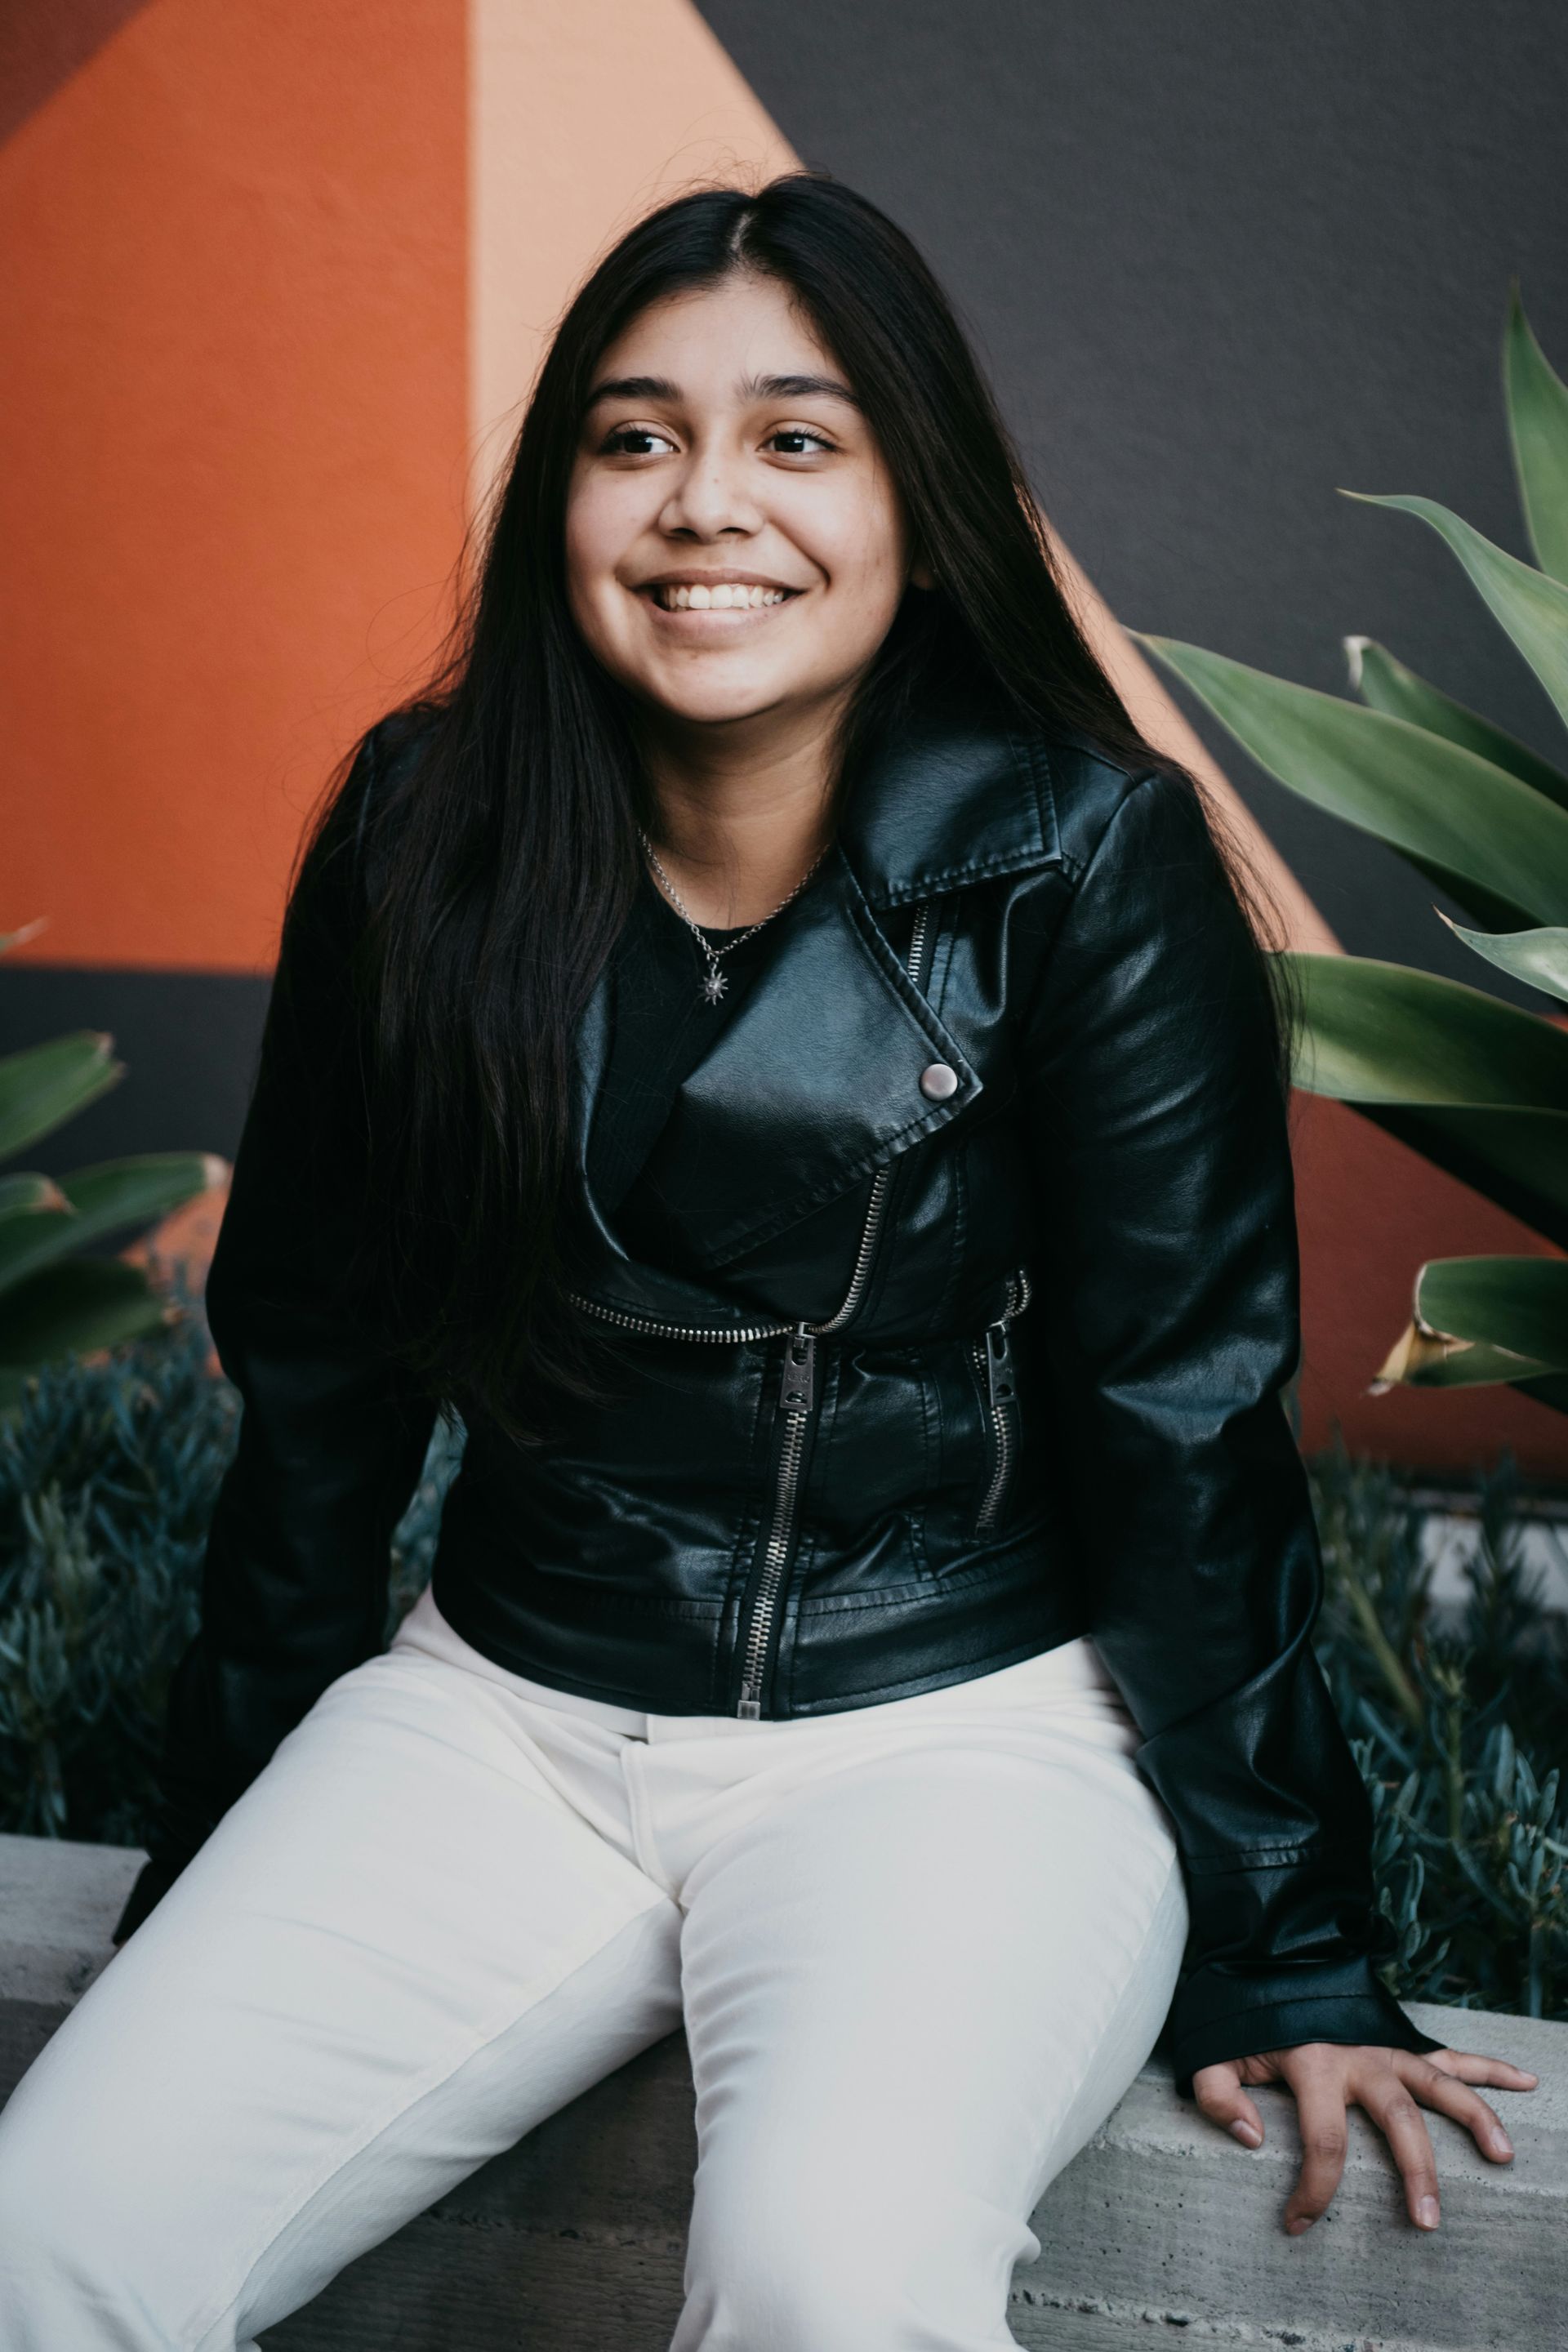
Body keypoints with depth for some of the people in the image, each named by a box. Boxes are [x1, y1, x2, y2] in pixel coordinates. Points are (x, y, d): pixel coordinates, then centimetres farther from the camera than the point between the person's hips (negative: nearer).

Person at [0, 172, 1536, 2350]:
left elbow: (1189, 1421, -8)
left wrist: (1286, 1961, -5)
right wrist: (223, 1857, 13)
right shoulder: (428, 841, 0)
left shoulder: (1087, 863, -10)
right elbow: (319, 1373, 8)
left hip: (962, 1724, -3)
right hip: (507, 1704, 4)